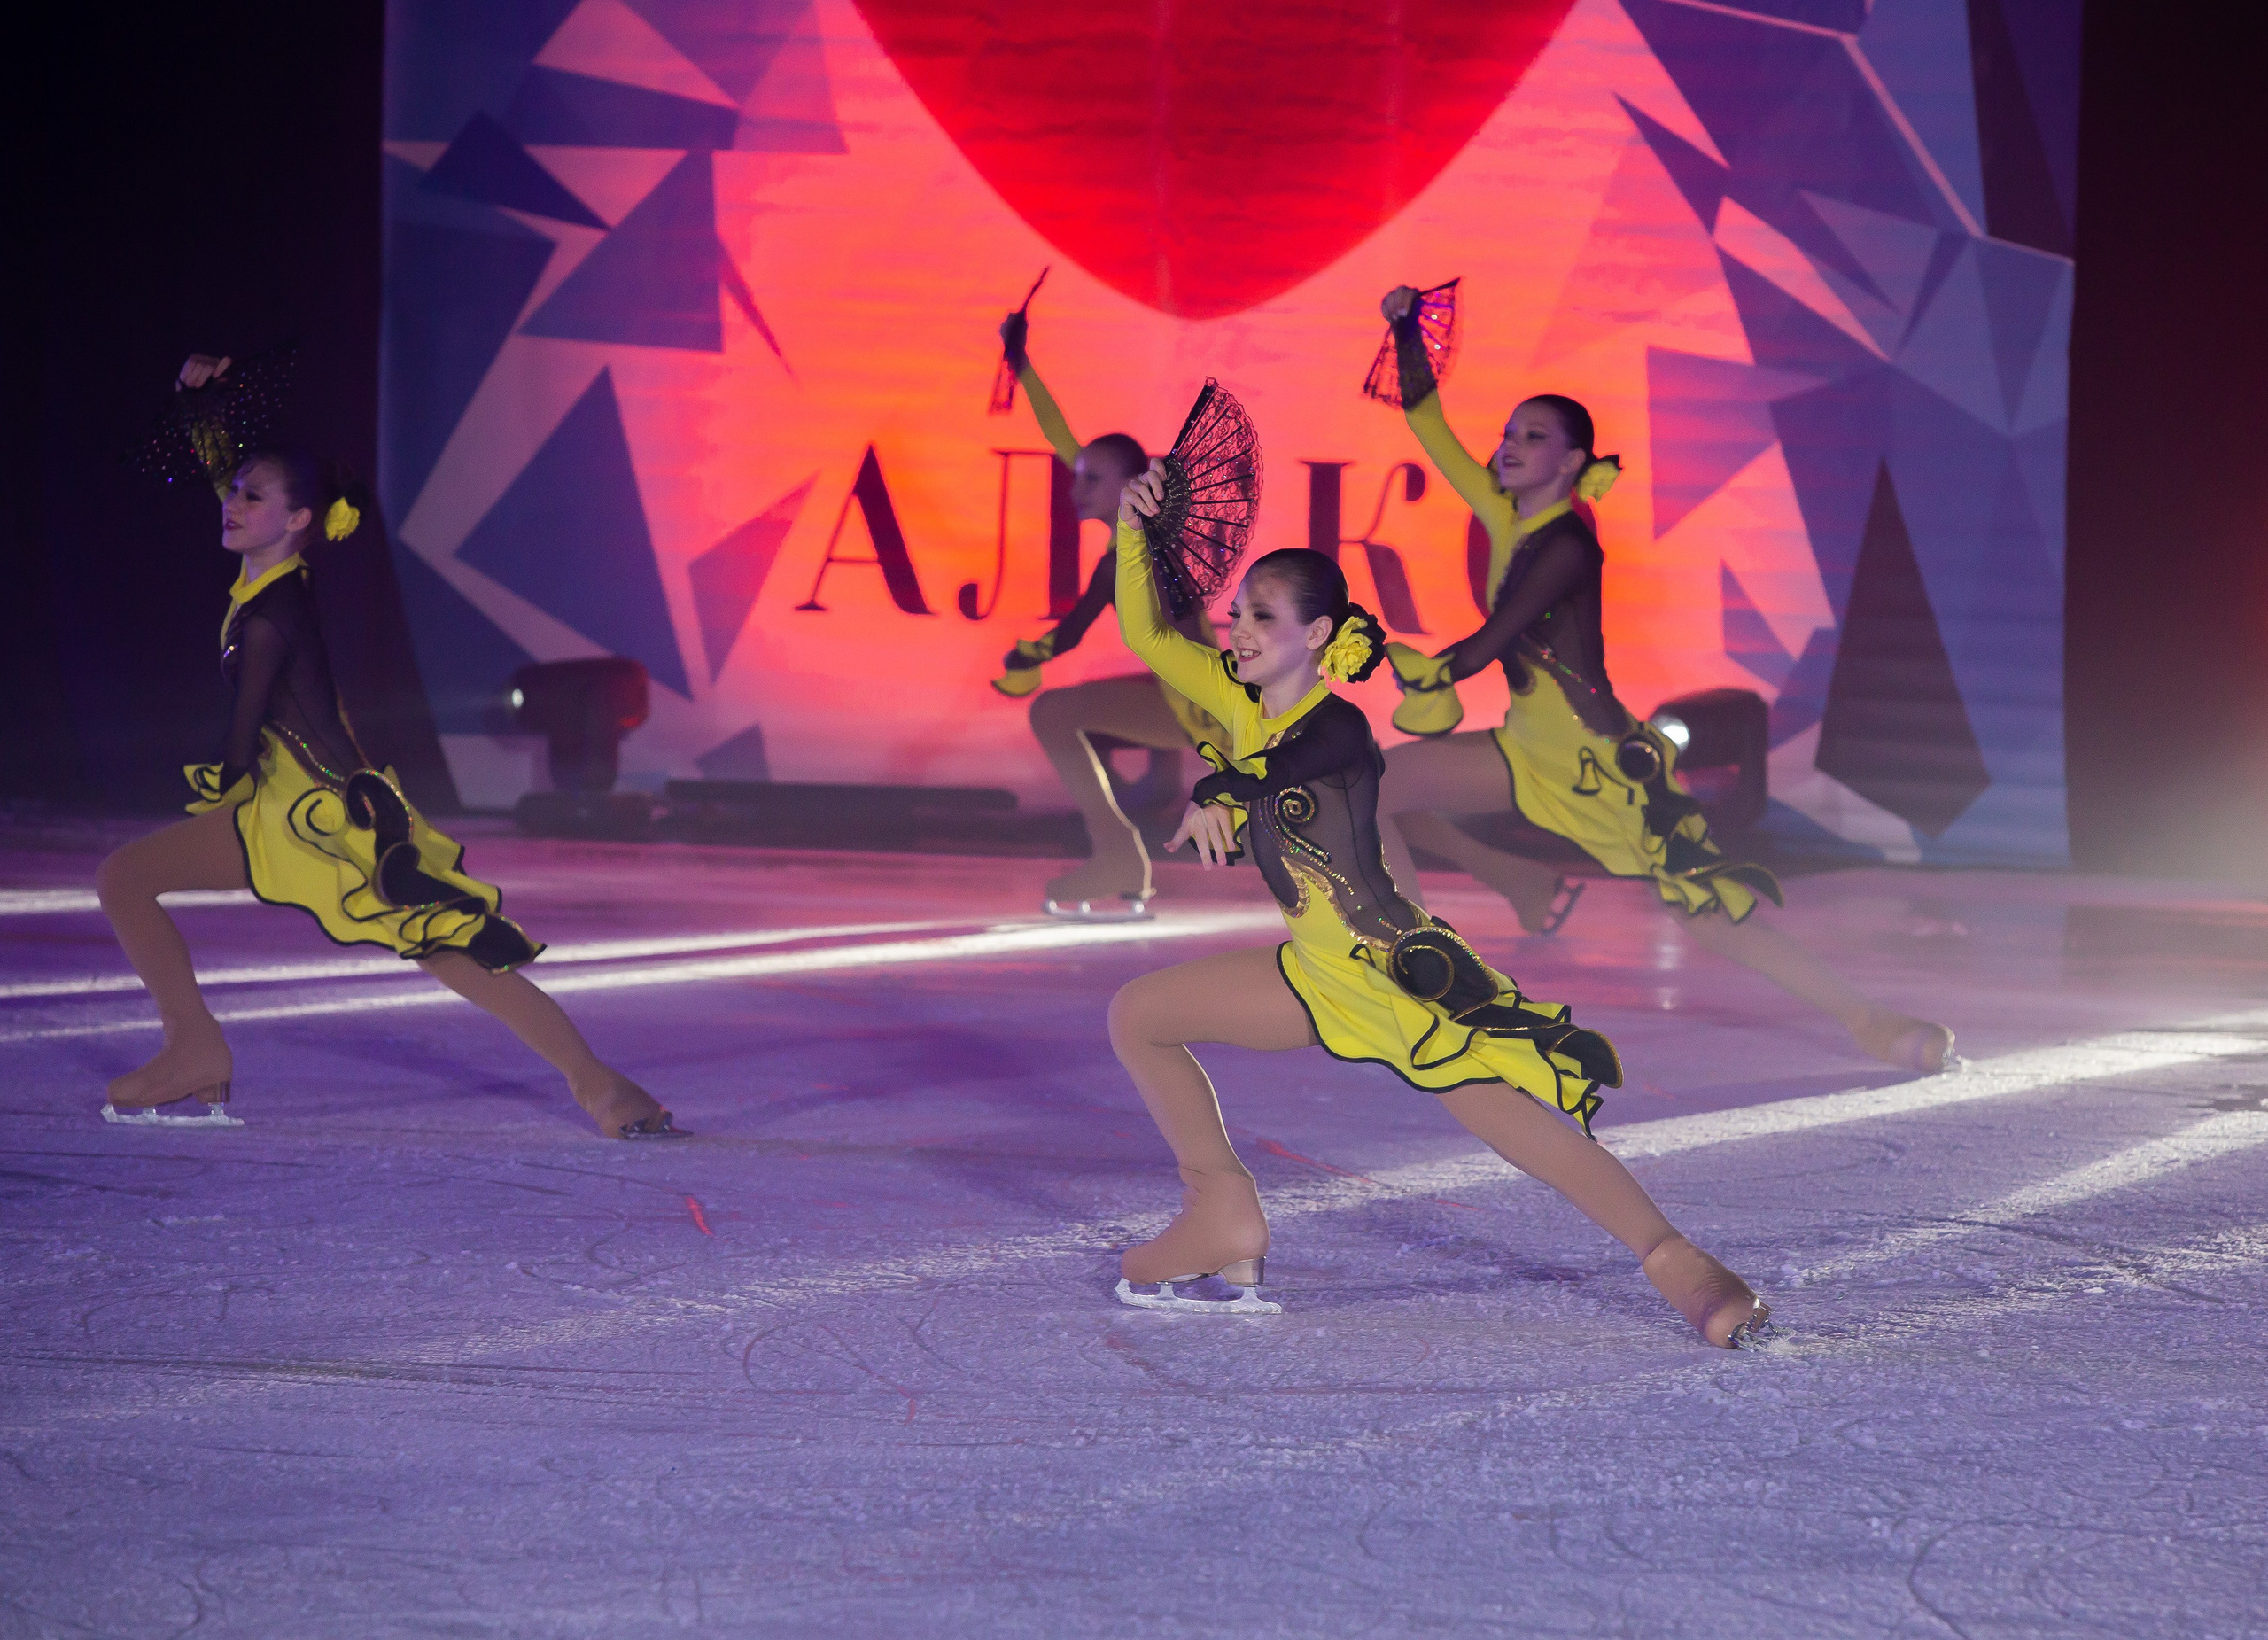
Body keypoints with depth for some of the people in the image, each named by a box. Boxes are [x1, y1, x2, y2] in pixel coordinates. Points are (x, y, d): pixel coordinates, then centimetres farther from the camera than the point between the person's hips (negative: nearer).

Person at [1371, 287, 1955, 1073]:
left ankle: (1871, 1019, 0)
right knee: (1371, 789, 3)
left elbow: (1492, 641, -23)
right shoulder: (1505, 516, 4)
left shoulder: (1566, 545, -20)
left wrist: (1423, 673, -6)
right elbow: (1428, 424, 8)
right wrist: (1406, 331, 1)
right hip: (1533, 755, 8)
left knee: (1717, 920, -10)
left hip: (1607, 766, -8)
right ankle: (1526, 887, 22)